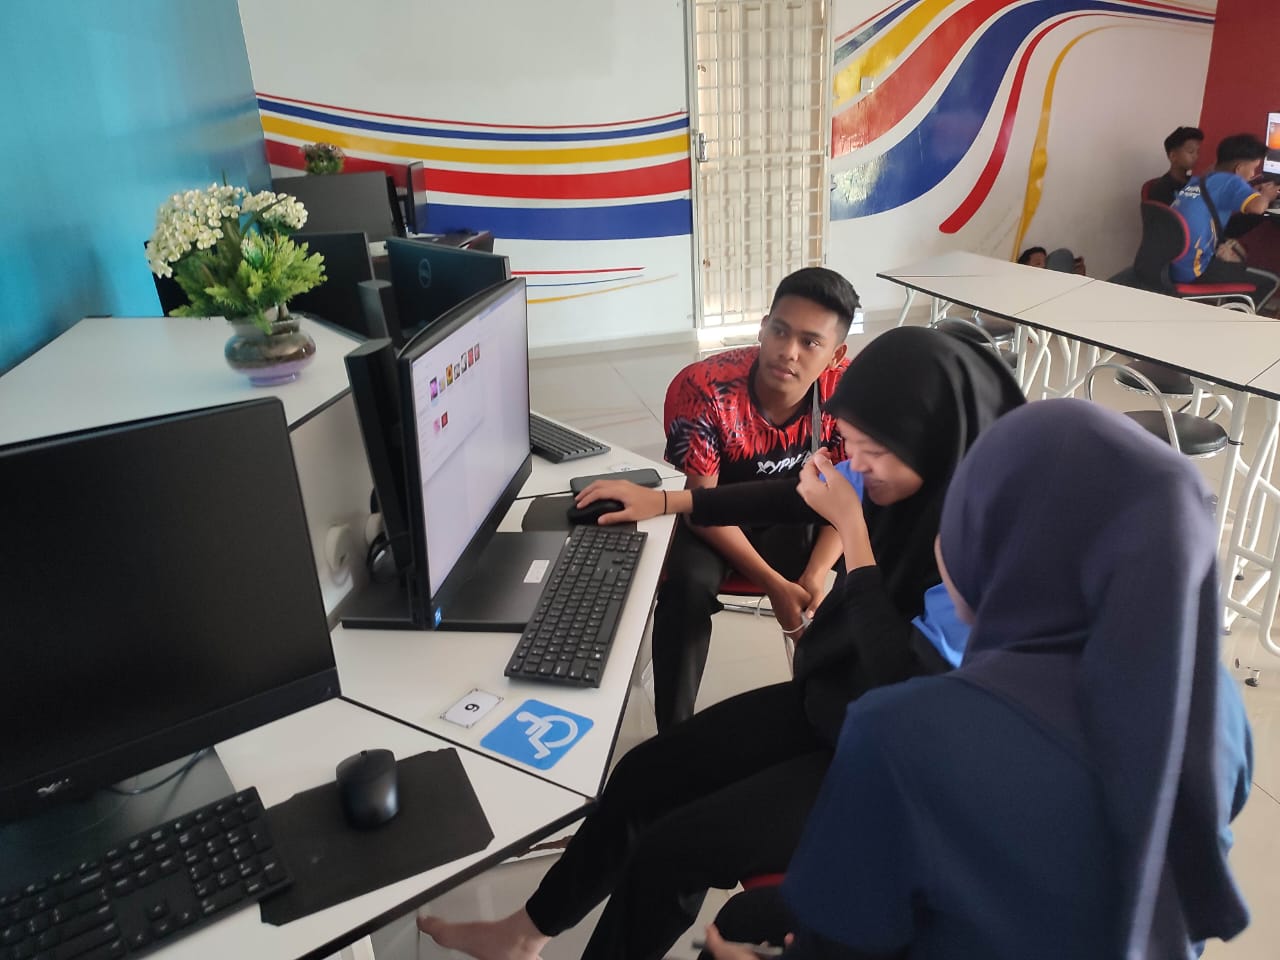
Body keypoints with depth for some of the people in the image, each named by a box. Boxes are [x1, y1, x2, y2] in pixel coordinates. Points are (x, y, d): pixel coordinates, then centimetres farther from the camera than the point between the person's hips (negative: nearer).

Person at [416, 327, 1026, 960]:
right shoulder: (909, 479, -9)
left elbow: (898, 688, -31)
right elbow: (795, 498, 10)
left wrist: (852, 531, -30)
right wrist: (664, 501, 14)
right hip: (826, 700, 7)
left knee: (672, 849, -10)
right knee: (642, 777, 4)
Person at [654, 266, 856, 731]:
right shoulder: (702, 387, -31)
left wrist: (816, 576, -26)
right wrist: (773, 584, -29)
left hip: (800, 517, 3)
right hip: (720, 514, -3)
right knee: (687, 584, -32)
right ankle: (674, 733, -13)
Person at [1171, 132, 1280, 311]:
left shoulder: (1197, 181, 15)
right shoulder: (1229, 180, -9)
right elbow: (1257, 207, -26)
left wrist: (1254, 191, 23)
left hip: (1168, 265, 9)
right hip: (1191, 272, -9)